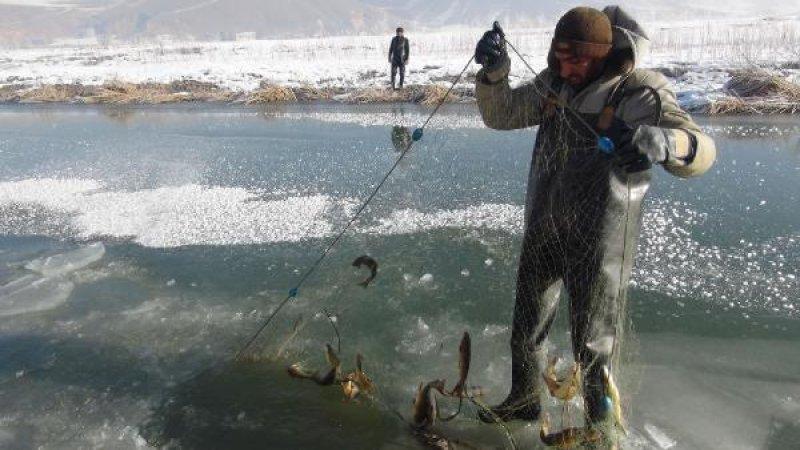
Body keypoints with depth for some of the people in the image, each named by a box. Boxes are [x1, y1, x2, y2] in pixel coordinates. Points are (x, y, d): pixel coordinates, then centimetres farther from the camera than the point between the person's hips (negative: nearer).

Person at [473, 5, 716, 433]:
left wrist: (663, 141, -51)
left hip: (597, 238, -6)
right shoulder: (554, 84, 1)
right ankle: (524, 400, 43)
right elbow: (500, 114, 5)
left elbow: (700, 151, -27)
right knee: (526, 322, 20)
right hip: (544, 229, 6)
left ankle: (599, 422, 32)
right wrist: (494, 70, -15)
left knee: (592, 341, 6)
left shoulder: (638, 91, -17)